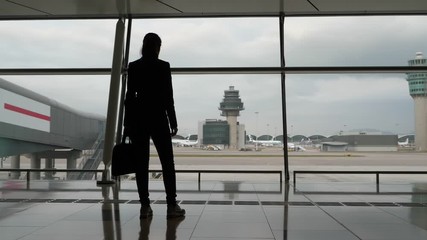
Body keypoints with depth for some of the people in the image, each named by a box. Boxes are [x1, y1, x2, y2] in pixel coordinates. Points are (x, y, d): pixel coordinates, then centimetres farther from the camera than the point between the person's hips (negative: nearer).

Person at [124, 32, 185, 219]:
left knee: (142, 163, 5)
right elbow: (168, 97, -6)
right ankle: (171, 205, 3)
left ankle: (145, 206, 5)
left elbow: (129, 96, 3)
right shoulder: (163, 66, -4)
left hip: (138, 118, 3)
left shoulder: (133, 67, 4)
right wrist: (173, 122, 0)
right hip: (158, 118, -3)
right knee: (167, 162, 3)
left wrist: (127, 124, 8)